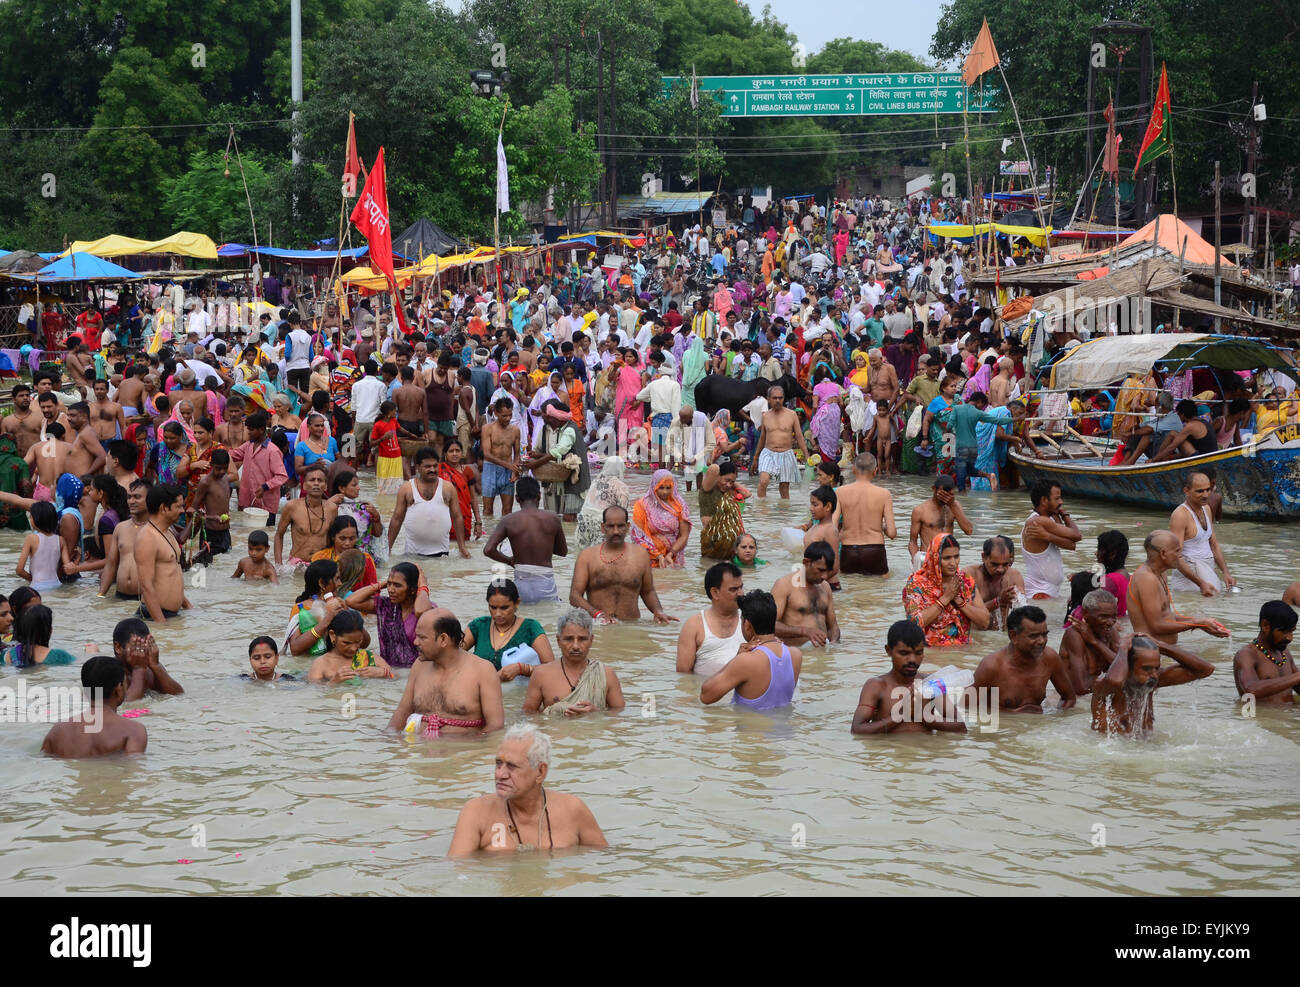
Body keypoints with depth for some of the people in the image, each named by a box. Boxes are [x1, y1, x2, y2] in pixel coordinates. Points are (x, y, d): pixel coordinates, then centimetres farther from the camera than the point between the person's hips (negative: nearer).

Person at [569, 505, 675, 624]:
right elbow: (574, 596, 0)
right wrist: (597, 614, -17)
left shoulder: (640, 554, 12)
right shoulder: (587, 555, 5)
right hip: (597, 627, -1)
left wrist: (658, 611, 3)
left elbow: (648, 591, 23)